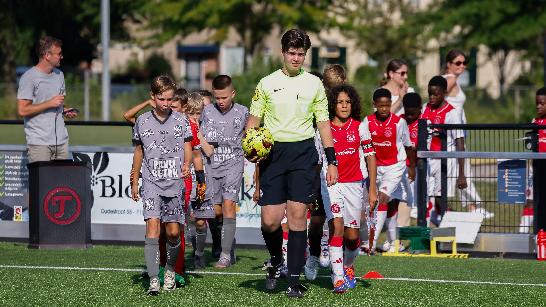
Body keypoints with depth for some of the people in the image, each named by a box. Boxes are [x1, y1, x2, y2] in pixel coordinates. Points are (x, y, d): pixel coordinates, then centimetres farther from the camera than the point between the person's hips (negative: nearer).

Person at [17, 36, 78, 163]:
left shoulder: (59, 75, 16)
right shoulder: (29, 78, -8)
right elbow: (22, 111, -14)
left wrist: (65, 110, 5)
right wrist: (50, 103, -14)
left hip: (61, 141, 7)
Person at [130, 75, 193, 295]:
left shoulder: (181, 121, 4)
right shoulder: (142, 121, 6)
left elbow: (187, 149, 8)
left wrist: (187, 164, -14)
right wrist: (134, 182, 18)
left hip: (175, 182, 1)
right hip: (151, 182, -1)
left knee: (173, 231, 2)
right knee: (152, 225, -16)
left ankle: (170, 271, 29)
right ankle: (153, 281, -20)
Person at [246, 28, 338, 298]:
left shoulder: (314, 84, 8)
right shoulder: (267, 83, 7)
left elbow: (323, 123, 10)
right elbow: (253, 120, 9)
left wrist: (332, 161, 5)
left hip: (303, 152, 0)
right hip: (273, 152, 0)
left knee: (298, 214, -7)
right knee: (270, 220, -6)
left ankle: (294, 279, -2)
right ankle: (276, 260, 25)